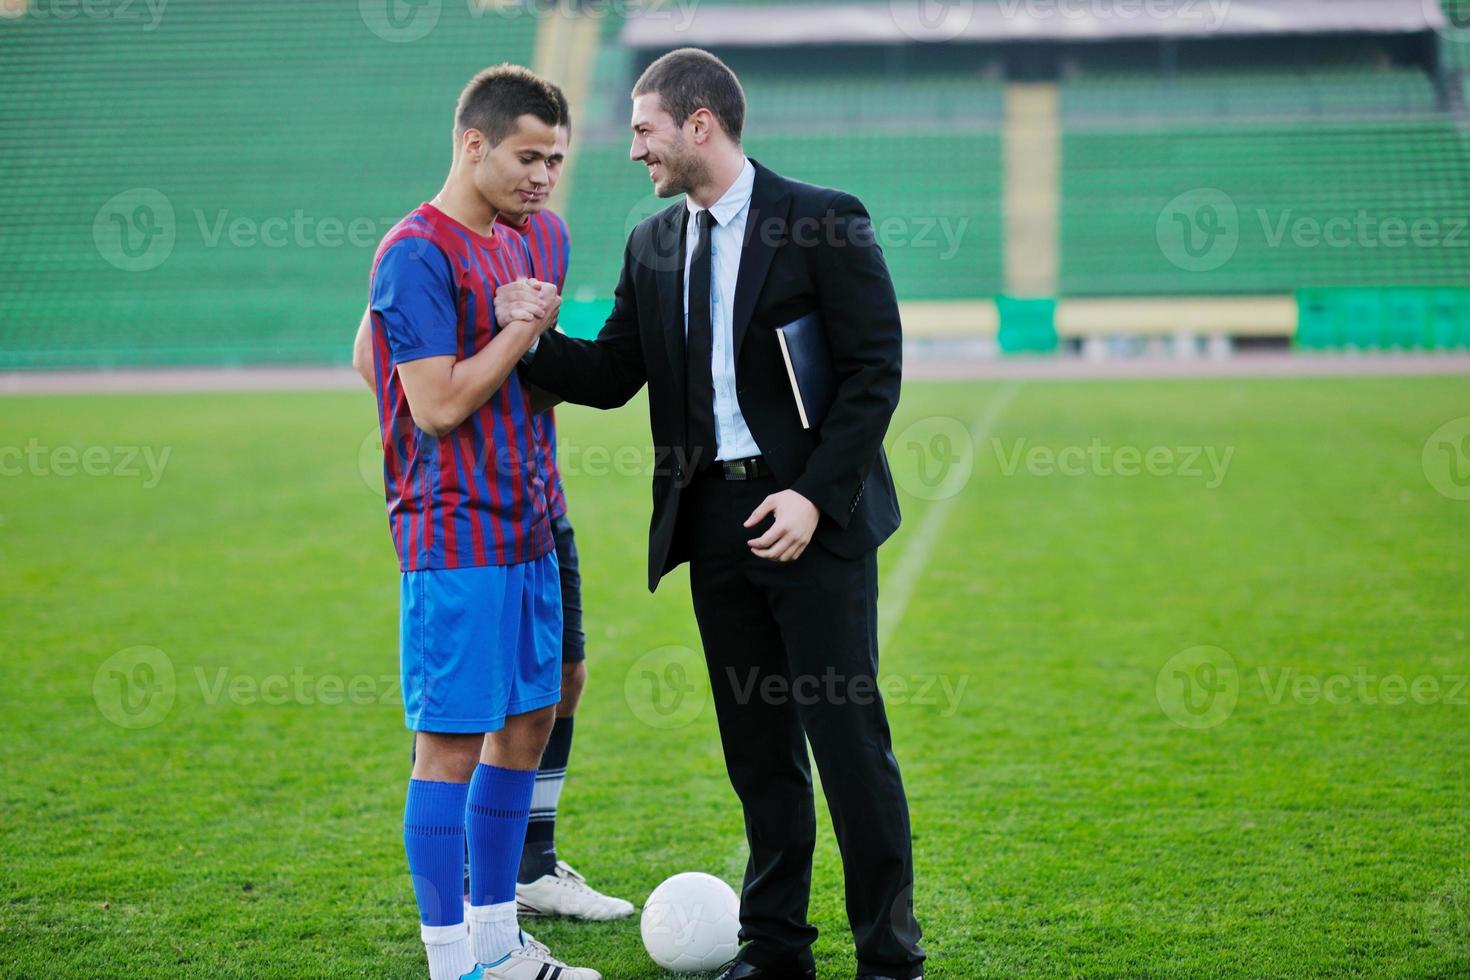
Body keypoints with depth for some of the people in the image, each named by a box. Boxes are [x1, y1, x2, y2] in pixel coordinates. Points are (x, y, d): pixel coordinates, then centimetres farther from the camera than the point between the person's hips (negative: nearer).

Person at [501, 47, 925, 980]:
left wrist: (815, 494, -16)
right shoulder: (652, 246, 11)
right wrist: (535, 336, -9)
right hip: (713, 519, 5)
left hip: (812, 516, -5)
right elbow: (611, 376, 10)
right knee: (758, 745, 12)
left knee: (847, 736, -3)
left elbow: (875, 369, -9)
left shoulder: (823, 221, -7)